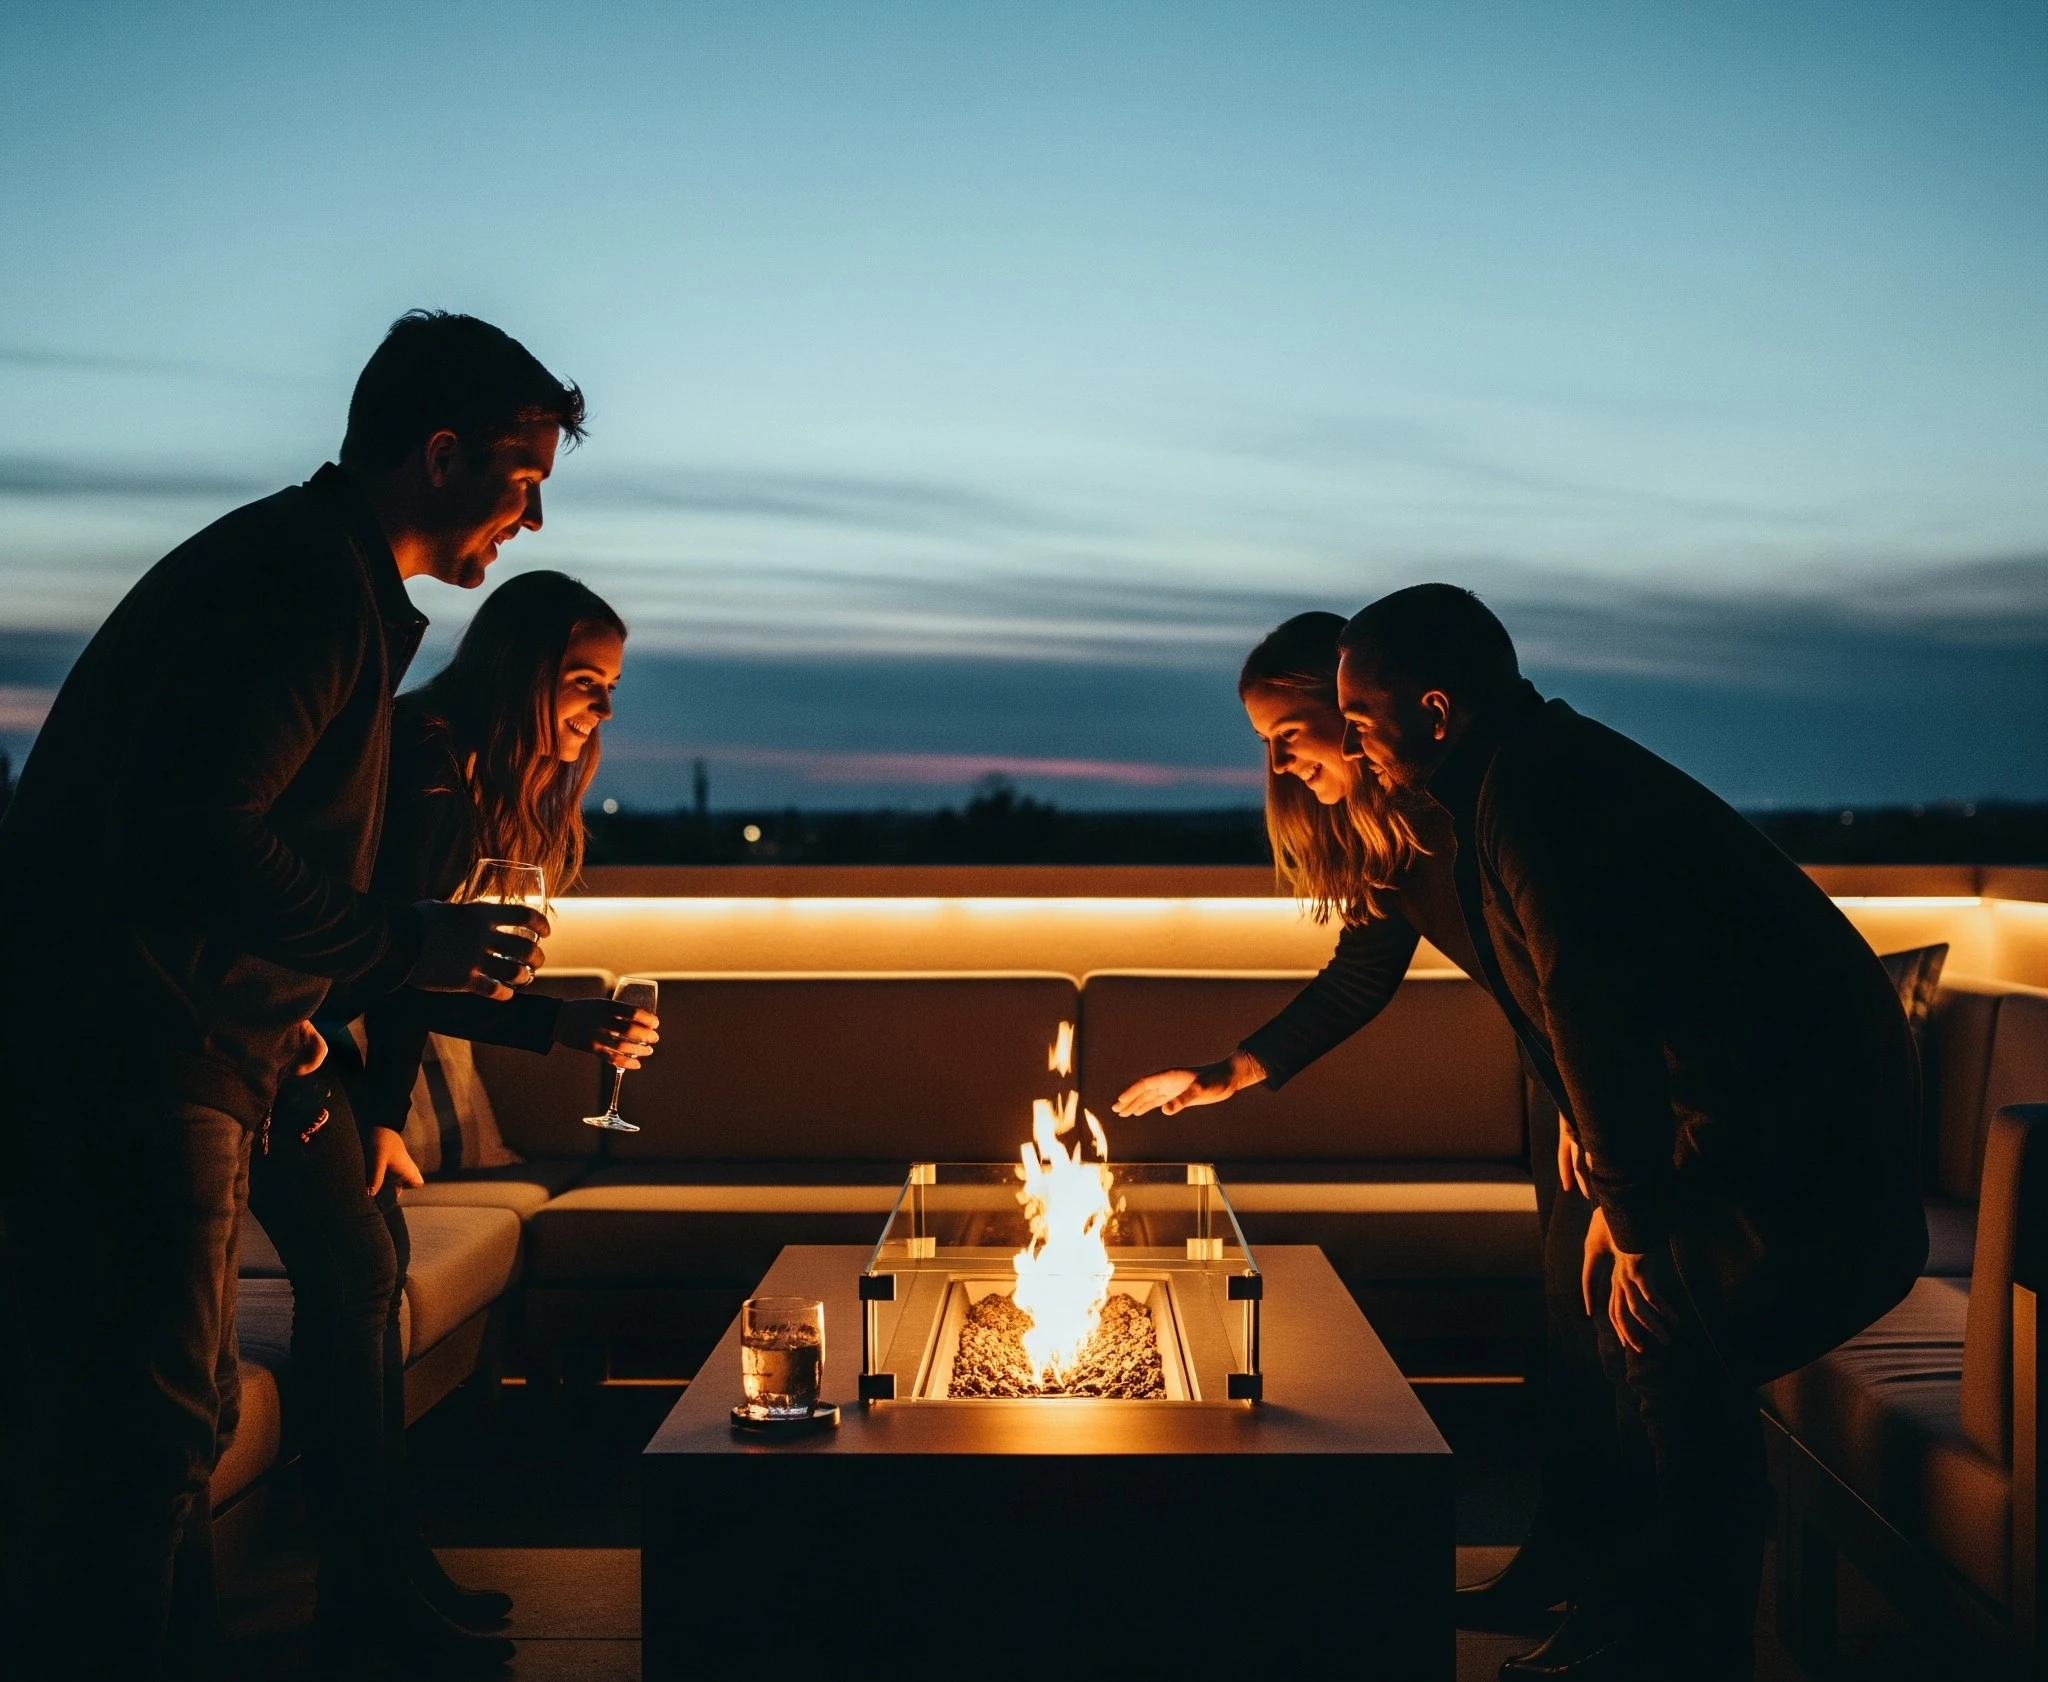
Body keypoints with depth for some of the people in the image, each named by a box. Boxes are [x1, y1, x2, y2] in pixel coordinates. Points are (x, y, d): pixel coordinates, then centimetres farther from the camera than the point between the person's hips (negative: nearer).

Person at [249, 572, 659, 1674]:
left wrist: (383, 1118, 3)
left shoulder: (495, 784, 6)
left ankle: (386, 1571, 15)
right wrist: (565, 1025, -32)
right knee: (350, 1266, -13)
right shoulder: (422, 766, -24)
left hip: (311, 1033, 10)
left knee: (377, 1259, 8)